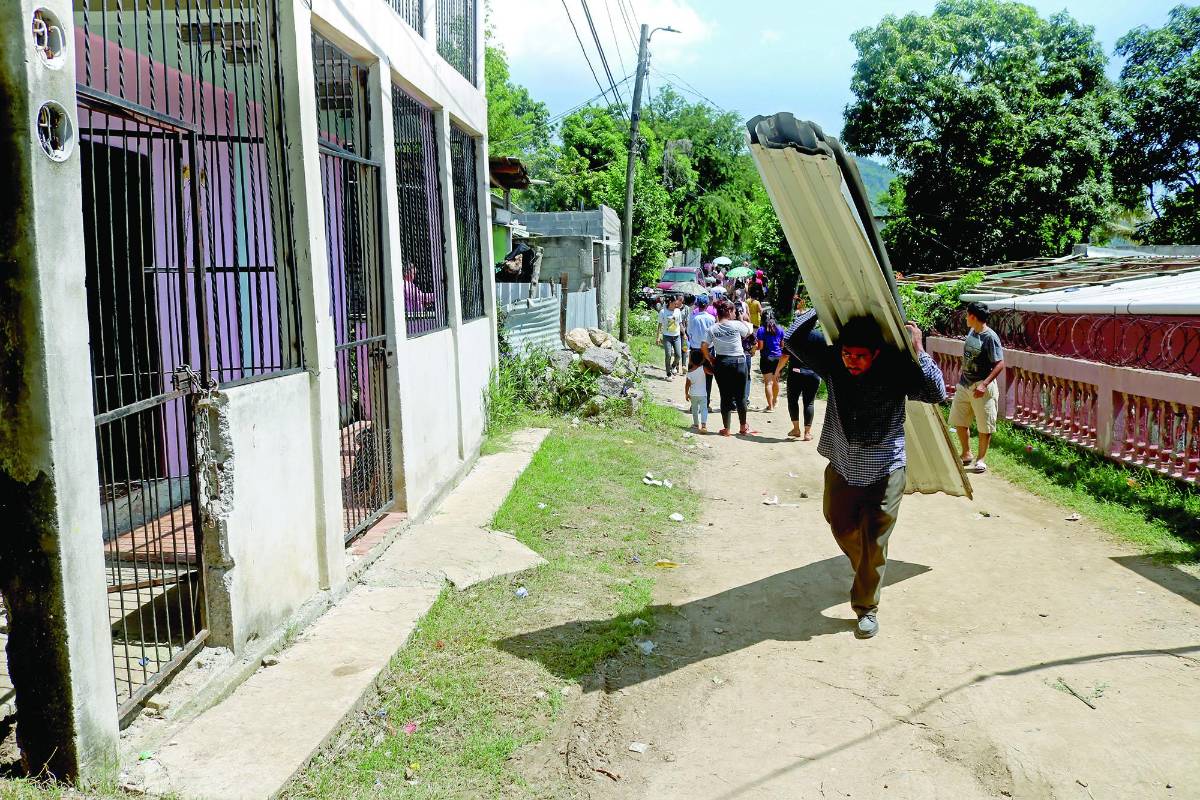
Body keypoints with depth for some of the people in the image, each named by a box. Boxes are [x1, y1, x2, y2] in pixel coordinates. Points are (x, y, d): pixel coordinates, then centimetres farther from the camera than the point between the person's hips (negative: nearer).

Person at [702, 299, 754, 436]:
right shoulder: (736, 325, -9)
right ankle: (743, 427, 22)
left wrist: (711, 360, 11)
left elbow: (704, 347, -2)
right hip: (738, 361, -2)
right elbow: (748, 330, 9)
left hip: (721, 363, 2)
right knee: (740, 396, 10)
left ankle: (726, 429, 11)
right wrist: (741, 319, 22)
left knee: (725, 396, 8)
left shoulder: (712, 329, -2)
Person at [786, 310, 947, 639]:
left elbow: (936, 393, -26)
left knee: (874, 543, 1)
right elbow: (795, 337, -9)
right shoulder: (833, 364, -8)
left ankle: (867, 608, 17)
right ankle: (865, 575, 47)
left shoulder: (895, 372, -16)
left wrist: (918, 350, -30)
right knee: (842, 528, 18)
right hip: (841, 468, 4)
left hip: (884, 472, -4)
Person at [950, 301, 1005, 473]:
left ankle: (980, 459, 16)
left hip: (981, 387, -8)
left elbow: (999, 364, -19)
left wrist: (984, 384, -27)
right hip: (964, 384, 8)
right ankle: (966, 454, 28)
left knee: (984, 426, 4)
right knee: (959, 421, 13)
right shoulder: (971, 332, 6)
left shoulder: (990, 337, -17)